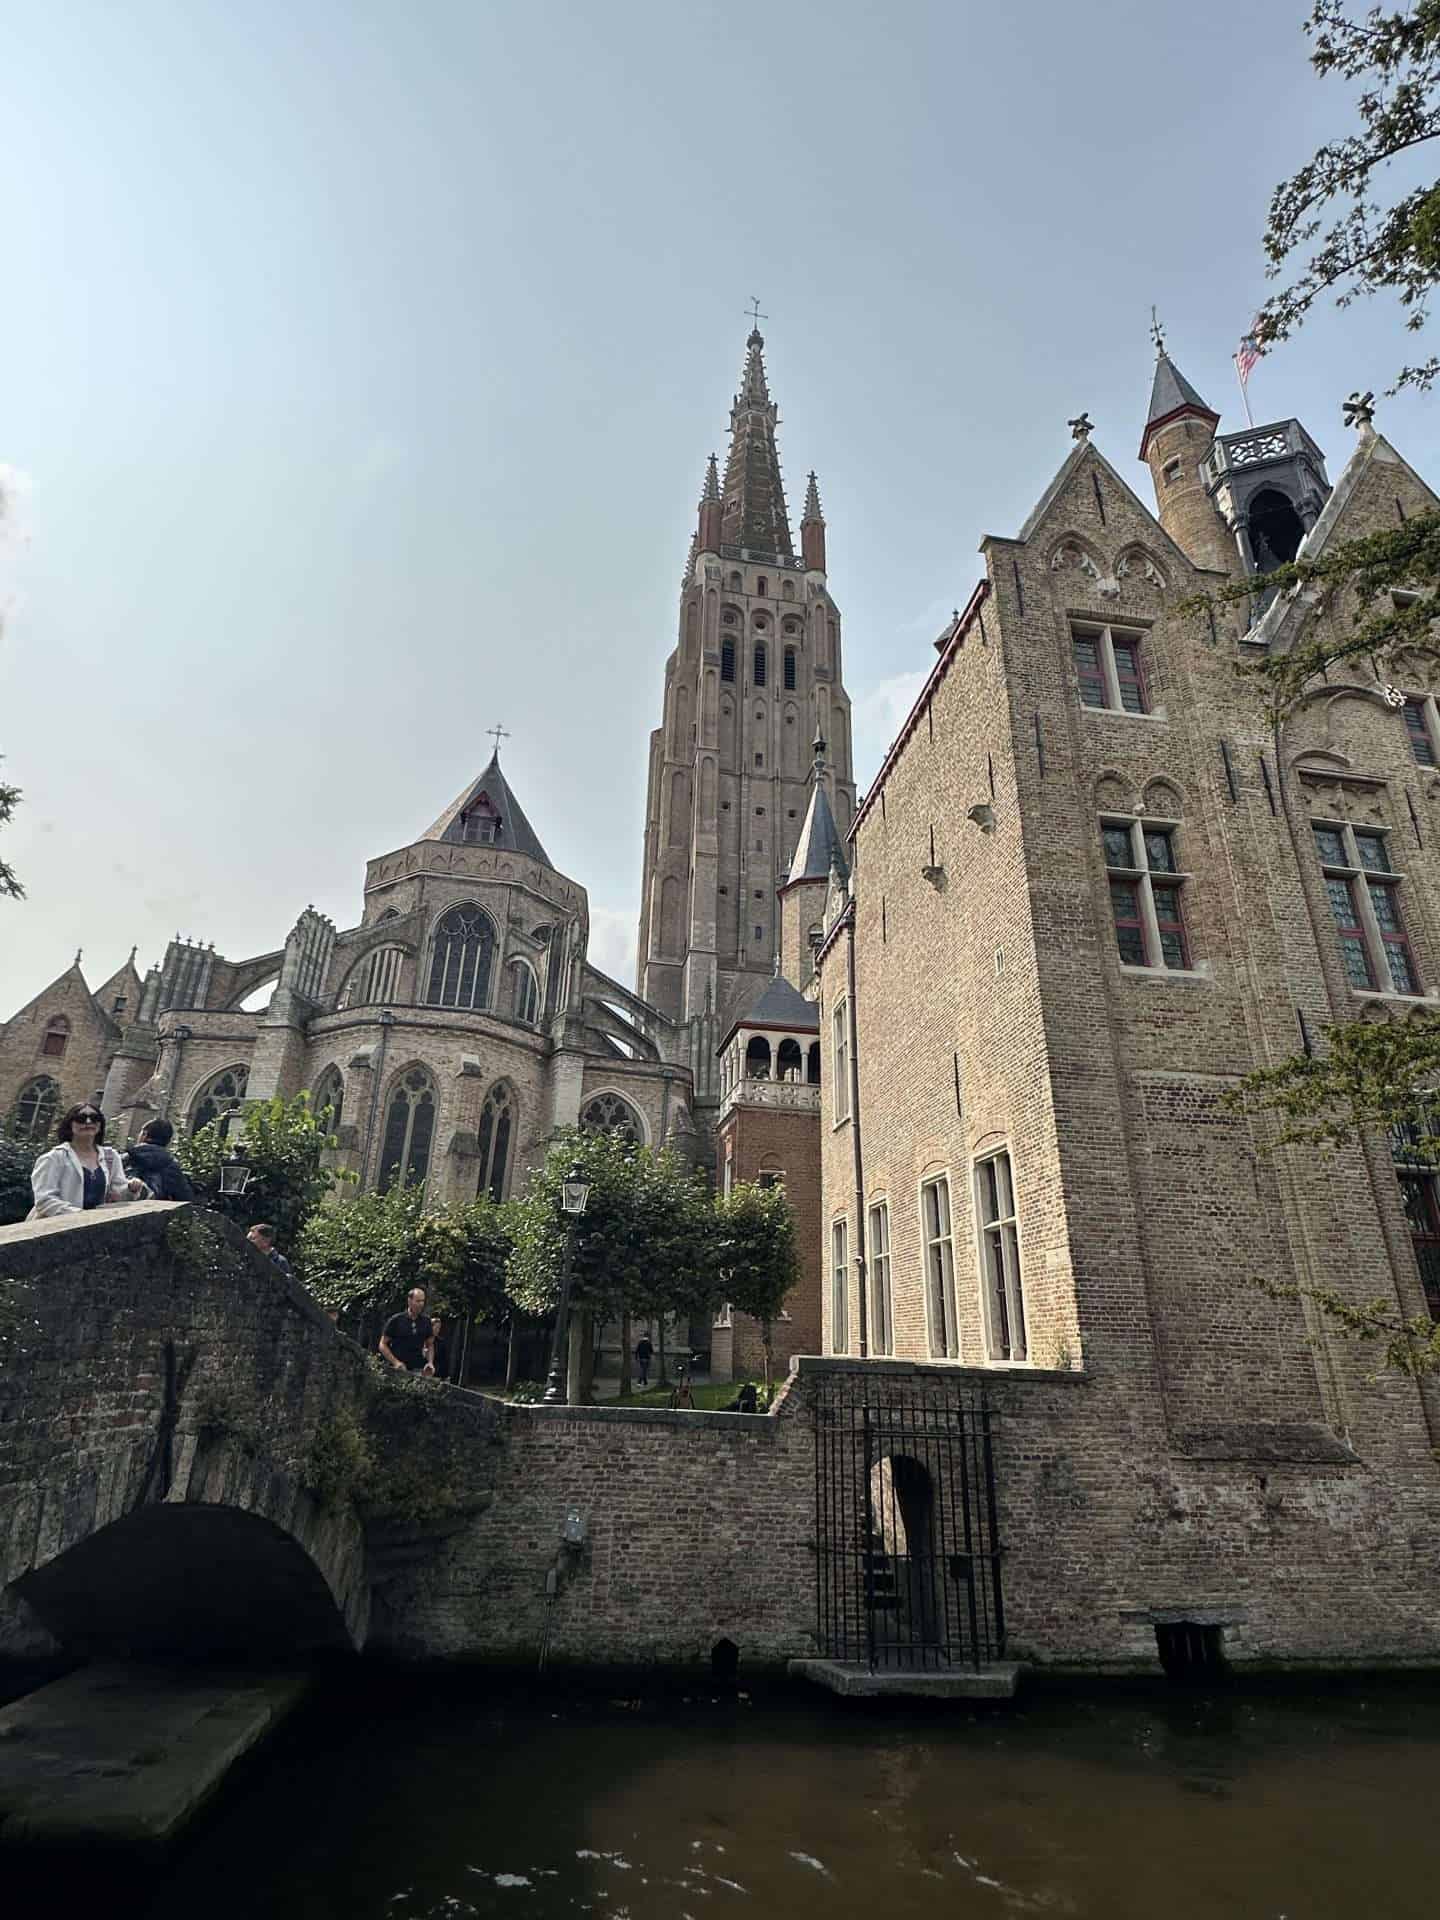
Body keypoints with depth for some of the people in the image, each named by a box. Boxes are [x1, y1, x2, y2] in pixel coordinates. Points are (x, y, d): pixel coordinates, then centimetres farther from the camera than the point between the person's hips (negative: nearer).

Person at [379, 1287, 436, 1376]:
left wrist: (430, 1362, -2)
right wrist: (396, 1362, -11)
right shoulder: (395, 1320, -3)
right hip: (398, 1370, -2)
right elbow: (383, 1345, 0)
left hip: (418, 1370, 2)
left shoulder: (426, 1321, 5)